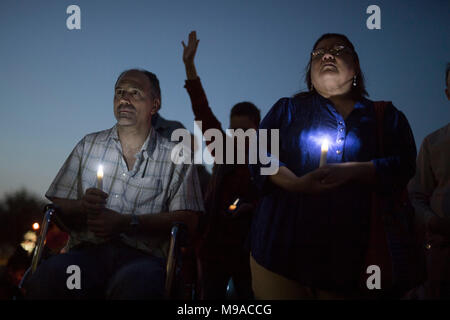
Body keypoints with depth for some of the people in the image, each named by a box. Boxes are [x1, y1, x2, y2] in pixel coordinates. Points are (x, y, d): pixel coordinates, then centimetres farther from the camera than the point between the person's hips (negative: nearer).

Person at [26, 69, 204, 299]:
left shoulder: (176, 157, 11)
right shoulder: (89, 145, 20)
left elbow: (188, 220, -2)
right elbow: (57, 207, 15)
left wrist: (126, 223, -12)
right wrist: (82, 207, -9)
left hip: (142, 255, -2)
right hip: (88, 251, 2)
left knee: (133, 283, -40)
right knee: (45, 279, -32)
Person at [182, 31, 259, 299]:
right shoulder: (224, 151, 8)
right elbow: (202, 111, 4)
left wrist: (251, 207, -17)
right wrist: (189, 65, 0)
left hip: (247, 246, -3)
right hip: (214, 244, 3)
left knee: (248, 296, 0)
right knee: (210, 296, 6)